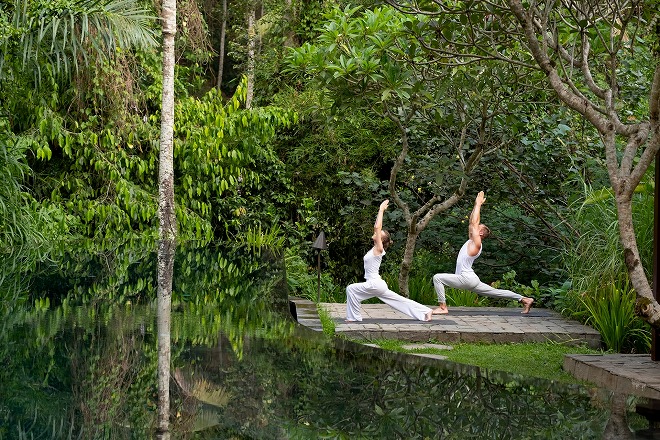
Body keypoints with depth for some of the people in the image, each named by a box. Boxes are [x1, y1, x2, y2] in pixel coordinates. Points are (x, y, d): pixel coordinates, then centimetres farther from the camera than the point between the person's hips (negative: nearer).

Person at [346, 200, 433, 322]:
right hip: (376, 284, 10)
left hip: (374, 284, -10)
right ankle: (426, 312, 13)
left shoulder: (379, 249, -11)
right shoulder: (375, 248, 11)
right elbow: (377, 227, 18)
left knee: (351, 289, -9)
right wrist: (381, 211, 15)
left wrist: (381, 210, -14)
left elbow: (377, 227, -19)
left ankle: (354, 317, -4)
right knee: (400, 301, 11)